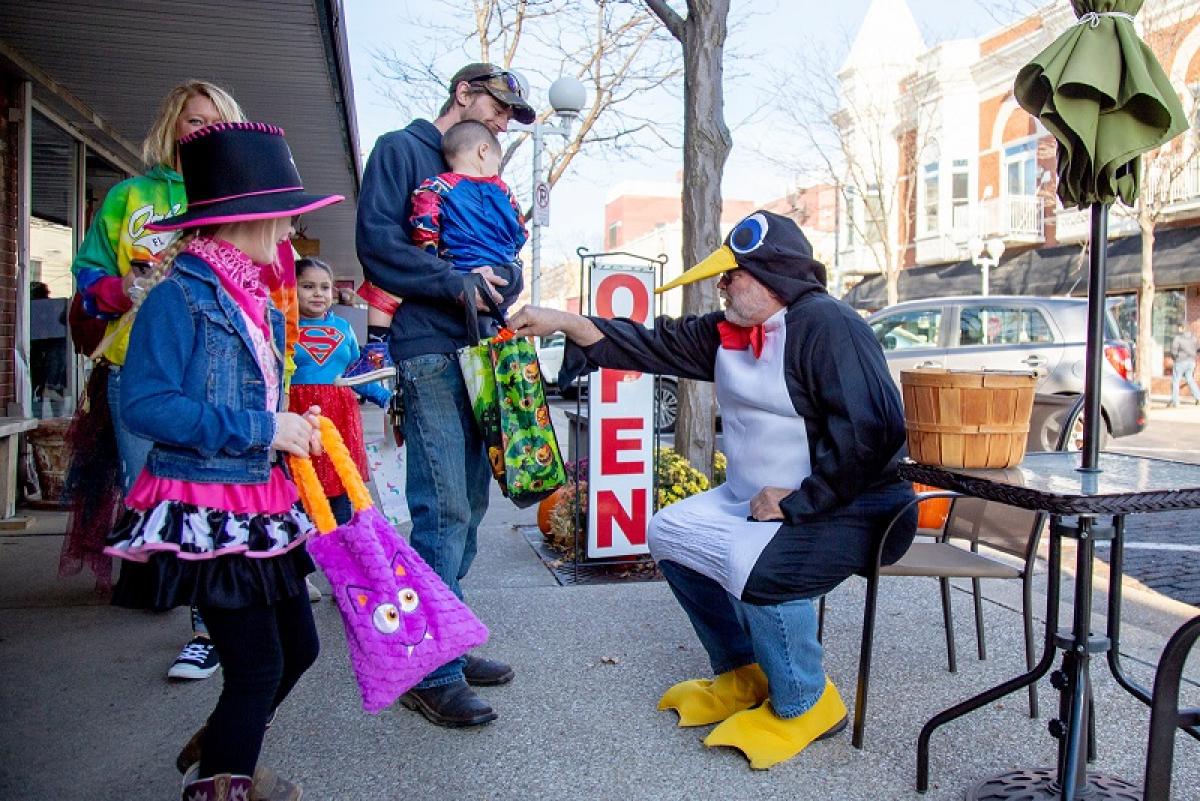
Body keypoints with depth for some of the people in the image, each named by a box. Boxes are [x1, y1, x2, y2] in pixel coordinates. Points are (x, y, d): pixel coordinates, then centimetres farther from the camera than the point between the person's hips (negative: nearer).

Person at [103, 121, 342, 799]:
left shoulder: (262, 305, 13)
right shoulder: (179, 297, -14)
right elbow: (145, 405, -24)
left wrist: (296, 428, 4)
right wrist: (263, 431, -22)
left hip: (263, 505, 9)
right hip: (208, 515, -9)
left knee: (299, 646, 16)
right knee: (258, 665, -1)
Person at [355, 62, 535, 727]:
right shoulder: (400, 151, 3)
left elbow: (506, 268, 19)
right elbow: (378, 242, -11)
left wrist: (499, 280, -4)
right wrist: (456, 282, -16)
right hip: (429, 352, -8)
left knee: (469, 505, 10)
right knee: (445, 509, -11)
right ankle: (431, 674, -3)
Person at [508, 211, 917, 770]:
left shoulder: (825, 324, -20)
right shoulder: (727, 332, 8)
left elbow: (869, 429, -29)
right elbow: (653, 344, 10)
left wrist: (797, 502, -26)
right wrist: (562, 321, 3)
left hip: (848, 506, -10)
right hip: (758, 499, 10)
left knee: (753, 563, -33)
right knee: (669, 533, 8)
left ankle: (804, 704, -6)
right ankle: (743, 676, 18)